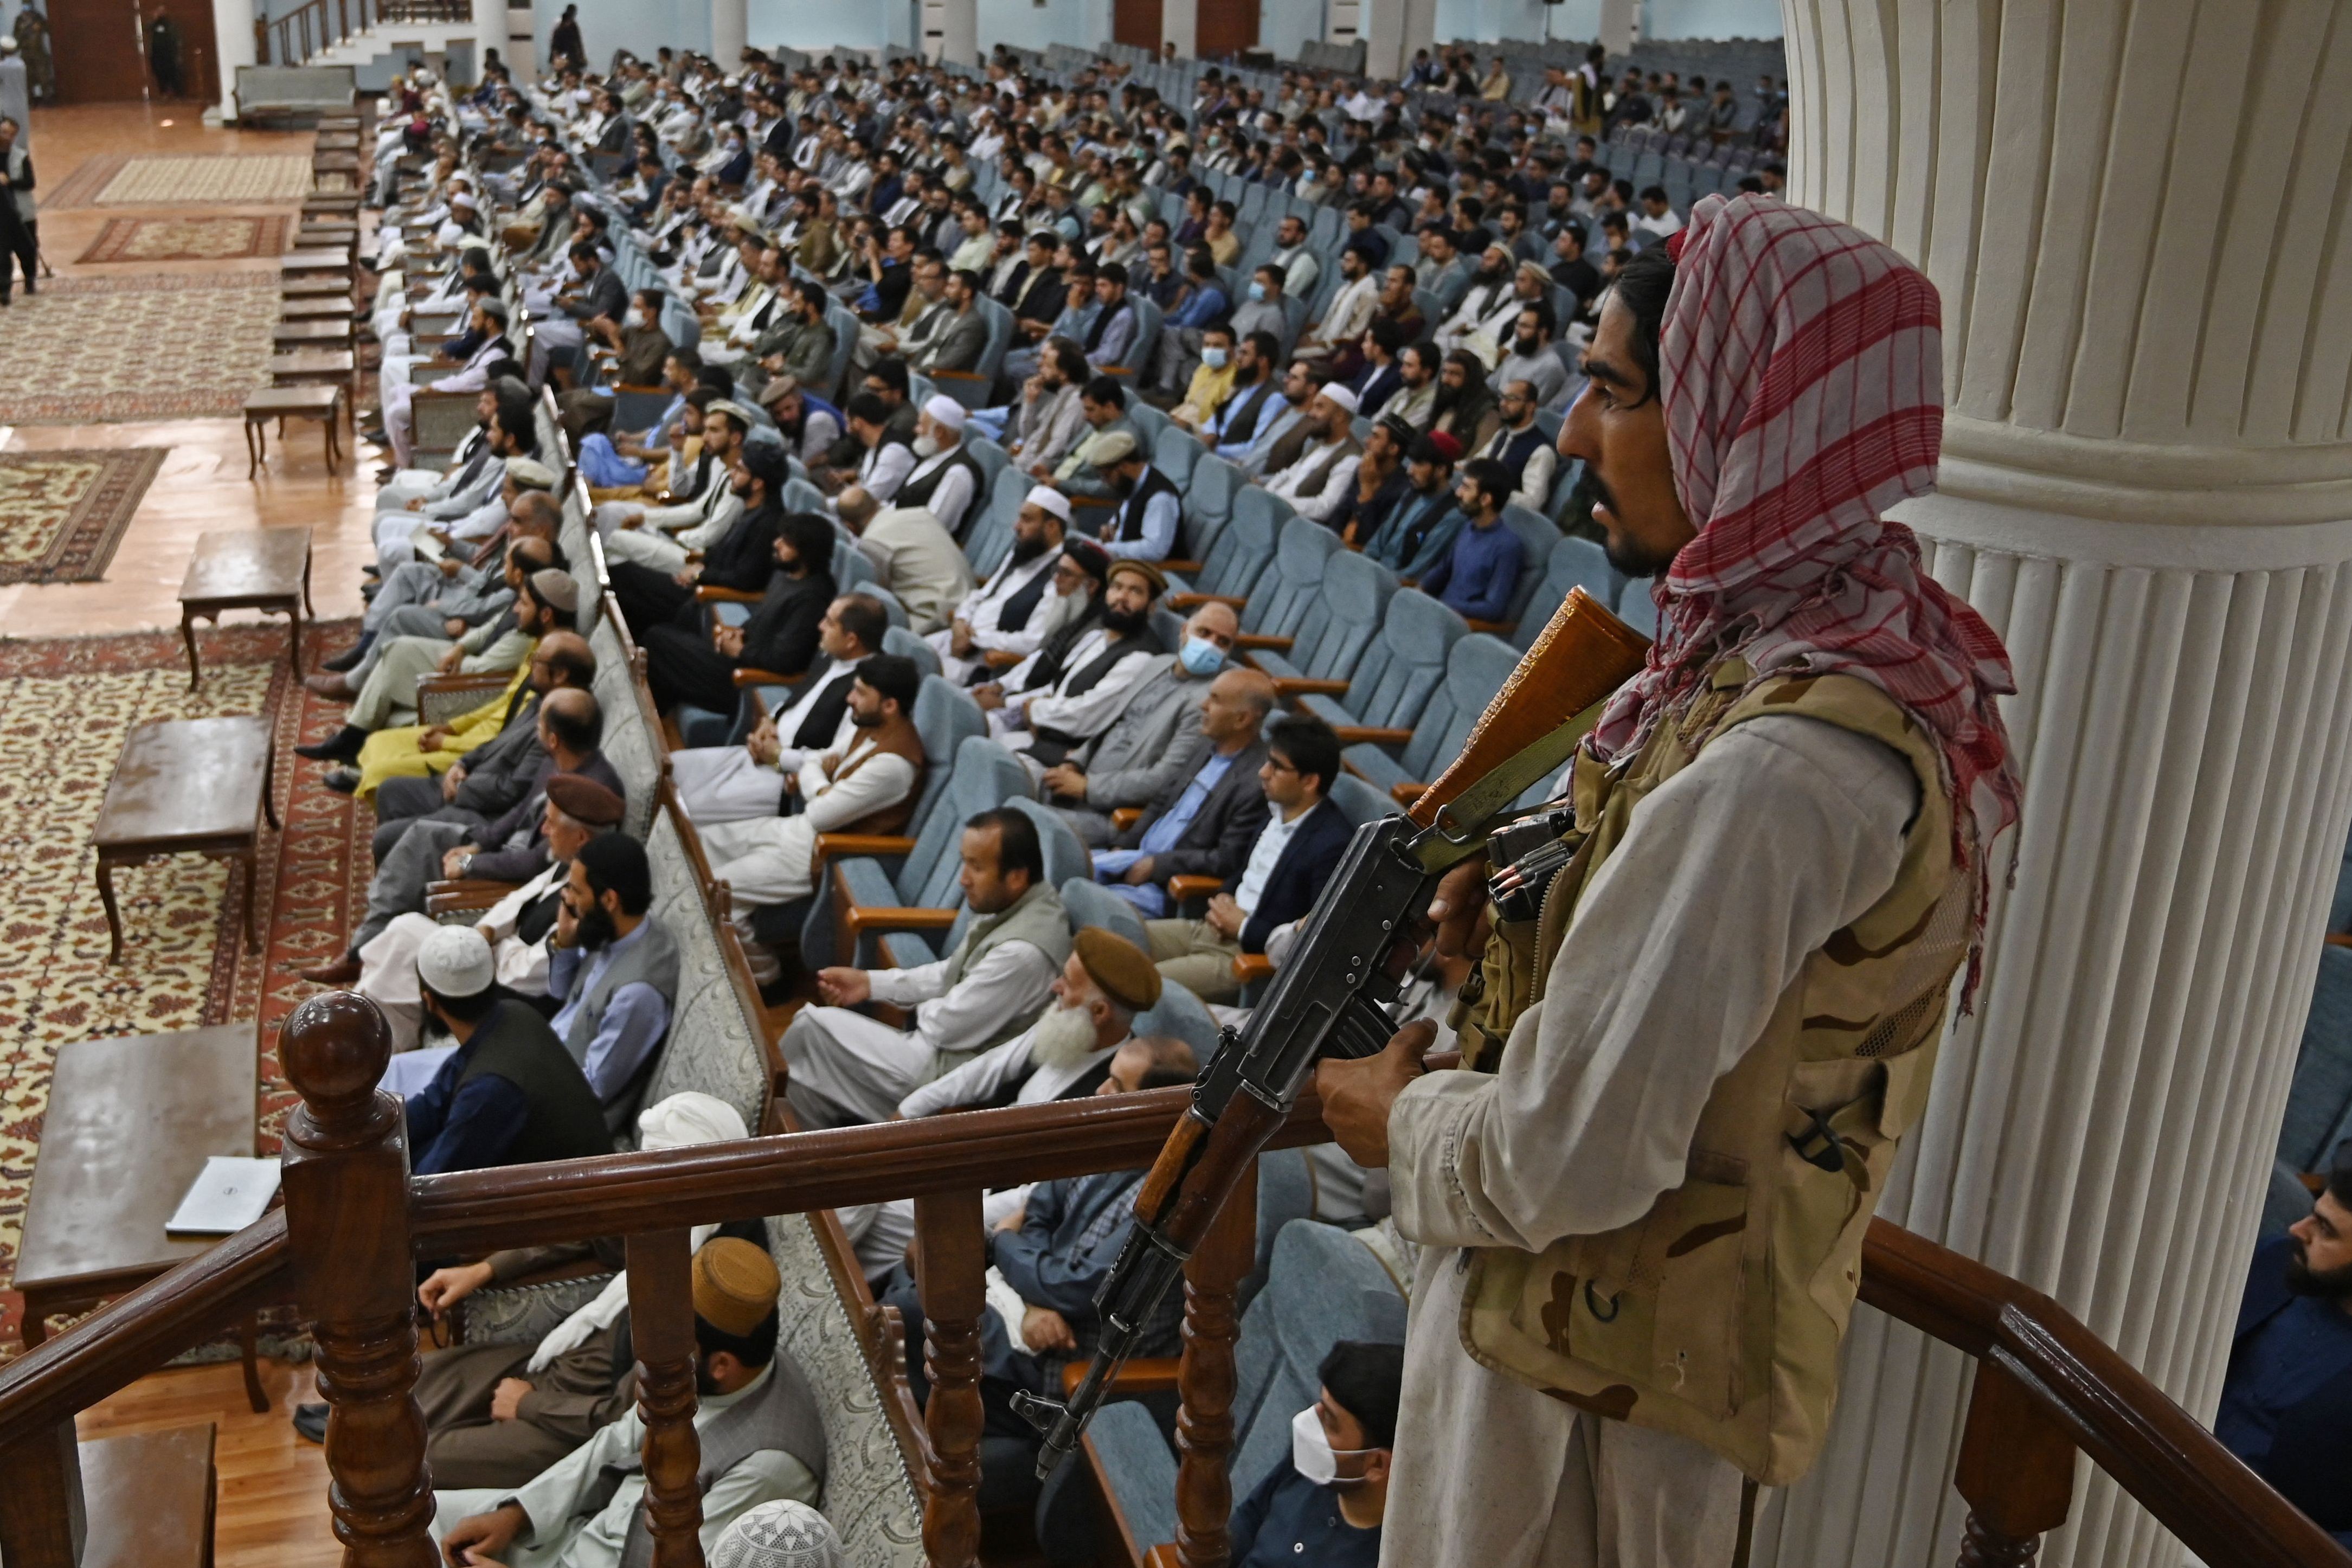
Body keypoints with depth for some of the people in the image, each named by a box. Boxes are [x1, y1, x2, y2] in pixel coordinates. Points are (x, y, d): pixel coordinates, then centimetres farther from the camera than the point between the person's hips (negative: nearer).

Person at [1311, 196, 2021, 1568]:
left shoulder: (1774, 769, -34)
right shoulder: (1899, 647, -3)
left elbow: (1566, 1164, -30)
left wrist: (1403, 1123, -10)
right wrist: (1550, 907, -3)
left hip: (1595, 1360, -8)